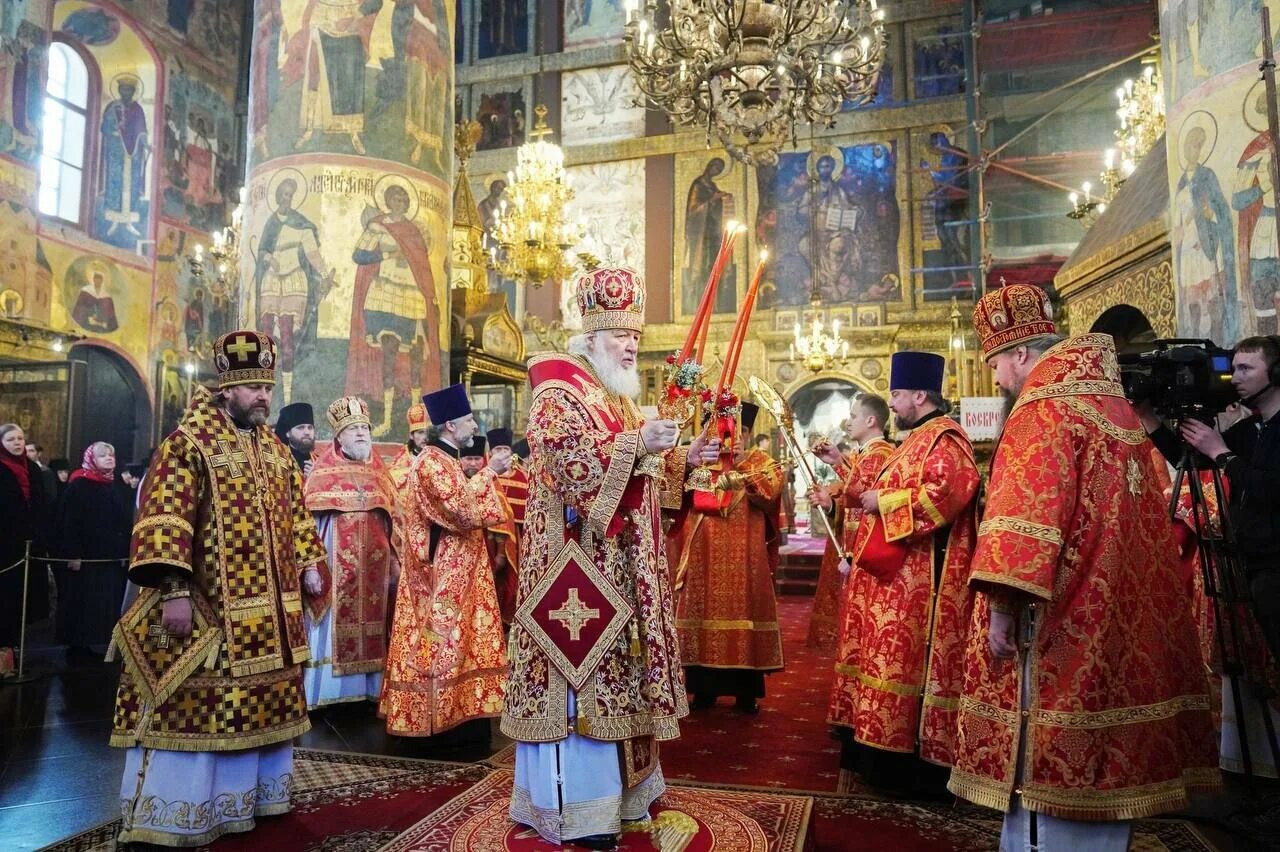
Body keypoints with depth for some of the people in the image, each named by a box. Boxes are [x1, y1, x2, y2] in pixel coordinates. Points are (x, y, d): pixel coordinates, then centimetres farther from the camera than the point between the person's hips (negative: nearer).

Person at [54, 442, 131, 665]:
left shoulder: (117, 488, 13)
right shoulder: (79, 487, -6)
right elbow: (69, 522, -12)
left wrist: (125, 552, 7)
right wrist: (73, 554, -18)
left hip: (112, 559, 6)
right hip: (85, 558, -6)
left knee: (107, 605, 7)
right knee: (81, 605, -1)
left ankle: (87, 646, 17)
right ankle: (76, 647, 8)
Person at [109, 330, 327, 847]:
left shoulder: (276, 450, 14)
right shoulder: (189, 442, -7)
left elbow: (296, 515, 20)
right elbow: (163, 520, -16)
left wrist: (308, 564, 9)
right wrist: (174, 589, -23)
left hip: (269, 611, 7)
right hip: (208, 608, -7)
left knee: (259, 703, 14)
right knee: (193, 705, -2)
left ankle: (248, 794, 29)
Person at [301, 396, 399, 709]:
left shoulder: (379, 472, 14)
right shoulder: (324, 472, 2)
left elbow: (393, 517, 14)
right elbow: (308, 517, -3)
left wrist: (395, 559, 9)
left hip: (374, 563, 4)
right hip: (338, 563, -3)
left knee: (370, 620, 6)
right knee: (336, 625, -2)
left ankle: (368, 688, 14)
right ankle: (328, 690, 5)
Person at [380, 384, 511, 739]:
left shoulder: (447, 460, 15)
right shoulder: (432, 462, -15)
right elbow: (460, 508, -24)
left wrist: (488, 474, 12)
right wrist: (488, 473, -17)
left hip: (456, 570, 10)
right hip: (443, 572, -10)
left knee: (456, 638, 13)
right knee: (442, 640, -4)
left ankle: (460, 712, 20)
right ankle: (440, 716, 4)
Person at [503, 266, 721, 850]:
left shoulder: (619, 399, 18)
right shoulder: (557, 395, -9)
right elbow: (568, 462, -23)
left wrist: (682, 458, 7)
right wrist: (635, 444, -27)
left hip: (619, 560, 9)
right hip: (576, 558, -9)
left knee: (611, 664, 14)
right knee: (578, 665, -5)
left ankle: (614, 786, 26)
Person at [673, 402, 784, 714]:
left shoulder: (762, 462, 10)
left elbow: (770, 492, -10)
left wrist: (743, 464, -18)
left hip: (743, 555, -1)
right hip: (706, 552, 1)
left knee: (742, 609, 0)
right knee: (705, 610, 3)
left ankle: (746, 692, 10)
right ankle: (704, 690, 14)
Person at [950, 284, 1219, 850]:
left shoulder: (1043, 408, -11)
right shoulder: (1115, 407, 16)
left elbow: (1025, 511, -22)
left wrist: (1002, 604, -23)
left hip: (1059, 616, -9)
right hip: (1116, 613, 9)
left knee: (1048, 754, -3)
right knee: (1101, 765, 14)